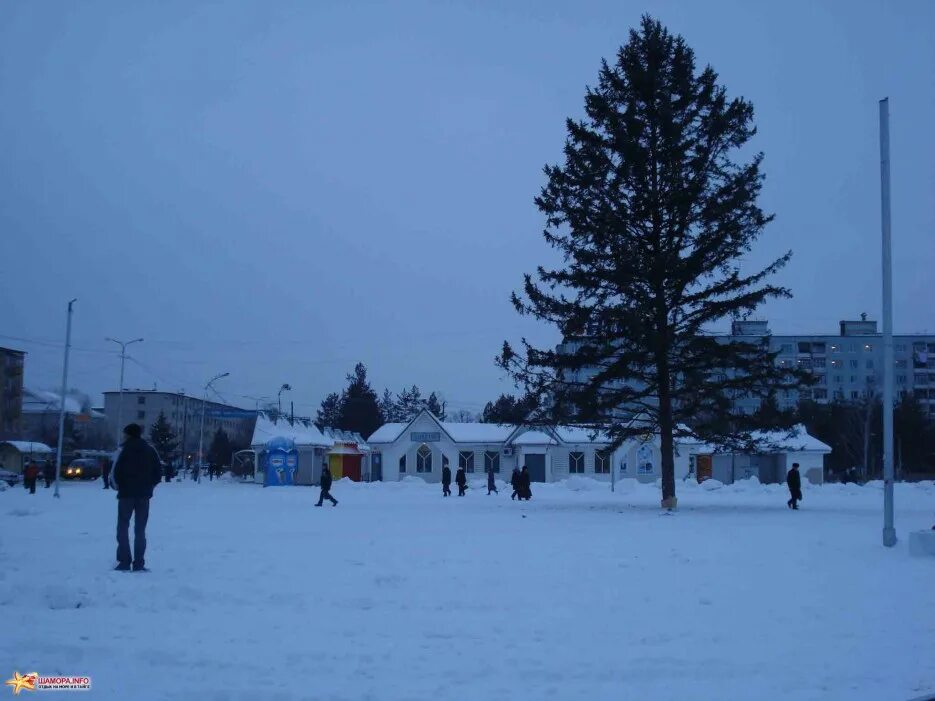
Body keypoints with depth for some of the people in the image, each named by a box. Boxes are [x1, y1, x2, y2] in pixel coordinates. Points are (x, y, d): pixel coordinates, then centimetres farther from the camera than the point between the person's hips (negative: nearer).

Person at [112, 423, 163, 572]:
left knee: (123, 527, 7)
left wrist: (117, 485, 6)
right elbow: (159, 472, 4)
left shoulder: (124, 450, -7)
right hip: (144, 494, 3)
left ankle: (124, 562, 1)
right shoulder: (150, 450, 5)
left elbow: (115, 472, -12)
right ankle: (139, 564, 3)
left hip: (126, 494, -3)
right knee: (140, 529, 8)